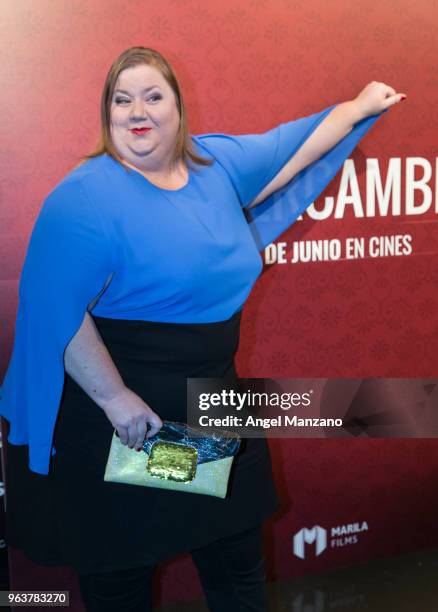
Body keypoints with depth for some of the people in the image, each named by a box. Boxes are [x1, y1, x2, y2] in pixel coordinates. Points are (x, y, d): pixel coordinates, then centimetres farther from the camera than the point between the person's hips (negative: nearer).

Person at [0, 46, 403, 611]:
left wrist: (362, 106, 26)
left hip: (213, 398, 7)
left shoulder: (217, 163, 4)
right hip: (123, 413, -6)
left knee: (237, 552, 20)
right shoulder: (87, 197, -18)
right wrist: (114, 397, -24)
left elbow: (297, 145, 18)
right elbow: (58, 311, -23)